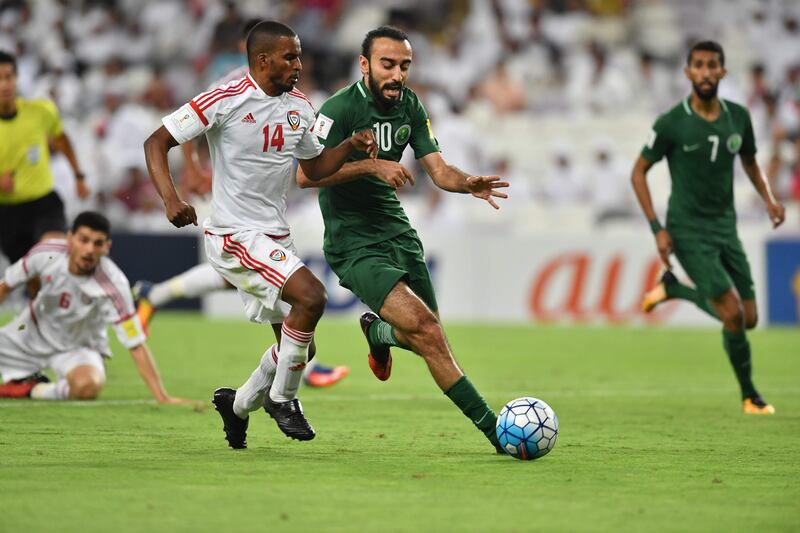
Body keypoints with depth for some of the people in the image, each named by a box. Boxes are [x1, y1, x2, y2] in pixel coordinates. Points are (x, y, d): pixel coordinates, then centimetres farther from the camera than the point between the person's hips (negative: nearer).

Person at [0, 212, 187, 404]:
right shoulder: (46, 253, -25)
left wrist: (163, 398, -33)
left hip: (79, 347, -4)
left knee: (87, 386, -37)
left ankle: (37, 390, -7)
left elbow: (136, 346, -28)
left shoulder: (114, 286, -31)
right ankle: (28, 379, 15)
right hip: (33, 331, 4)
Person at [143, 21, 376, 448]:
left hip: (275, 238, 8)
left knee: (297, 347, 7)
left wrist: (351, 145, 0)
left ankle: (238, 405, 33)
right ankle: (282, 398, -8)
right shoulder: (226, 102, -14)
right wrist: (170, 199, -28)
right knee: (311, 295, -27)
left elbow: (314, 168, 20)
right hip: (234, 236, -8)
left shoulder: (299, 107, 7)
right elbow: (156, 142, -12)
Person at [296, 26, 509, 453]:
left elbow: (437, 169, 2)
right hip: (354, 244, -7)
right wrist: (371, 166, -28)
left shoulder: (409, 106, 5)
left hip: (397, 230, 7)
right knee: (423, 327, -22)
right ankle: (490, 425, -20)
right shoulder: (340, 109, -15)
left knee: (428, 340, 11)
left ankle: (377, 331, 46)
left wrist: (469, 184, -20)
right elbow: (305, 174, -23)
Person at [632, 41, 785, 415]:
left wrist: (769, 198, 2)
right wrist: (657, 229, -10)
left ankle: (673, 288, 26)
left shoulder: (738, 117, 1)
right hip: (689, 231, -6)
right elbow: (639, 173, -3)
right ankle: (749, 396, 3)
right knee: (734, 314, -15)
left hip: (725, 227, 6)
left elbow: (749, 161, 20)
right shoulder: (671, 124, -12)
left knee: (748, 319, 5)